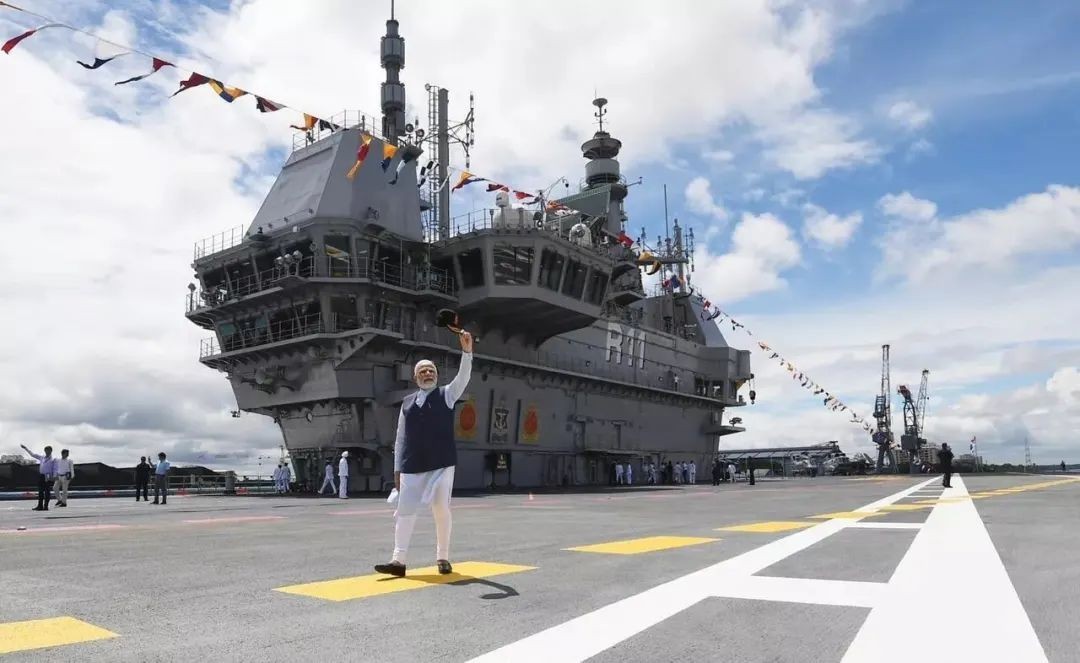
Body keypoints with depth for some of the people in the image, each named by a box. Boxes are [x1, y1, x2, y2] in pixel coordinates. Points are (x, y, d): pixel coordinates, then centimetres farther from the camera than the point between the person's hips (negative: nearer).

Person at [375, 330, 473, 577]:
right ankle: (398, 561, 5)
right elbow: (401, 437, 13)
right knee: (404, 511, 0)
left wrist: (467, 351, -28)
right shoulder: (407, 402, 13)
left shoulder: (446, 394, 6)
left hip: (441, 465, -2)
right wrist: (397, 468, 9)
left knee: (441, 511, 2)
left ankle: (442, 558, 14)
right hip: (411, 467, 2)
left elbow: (463, 377, -14)